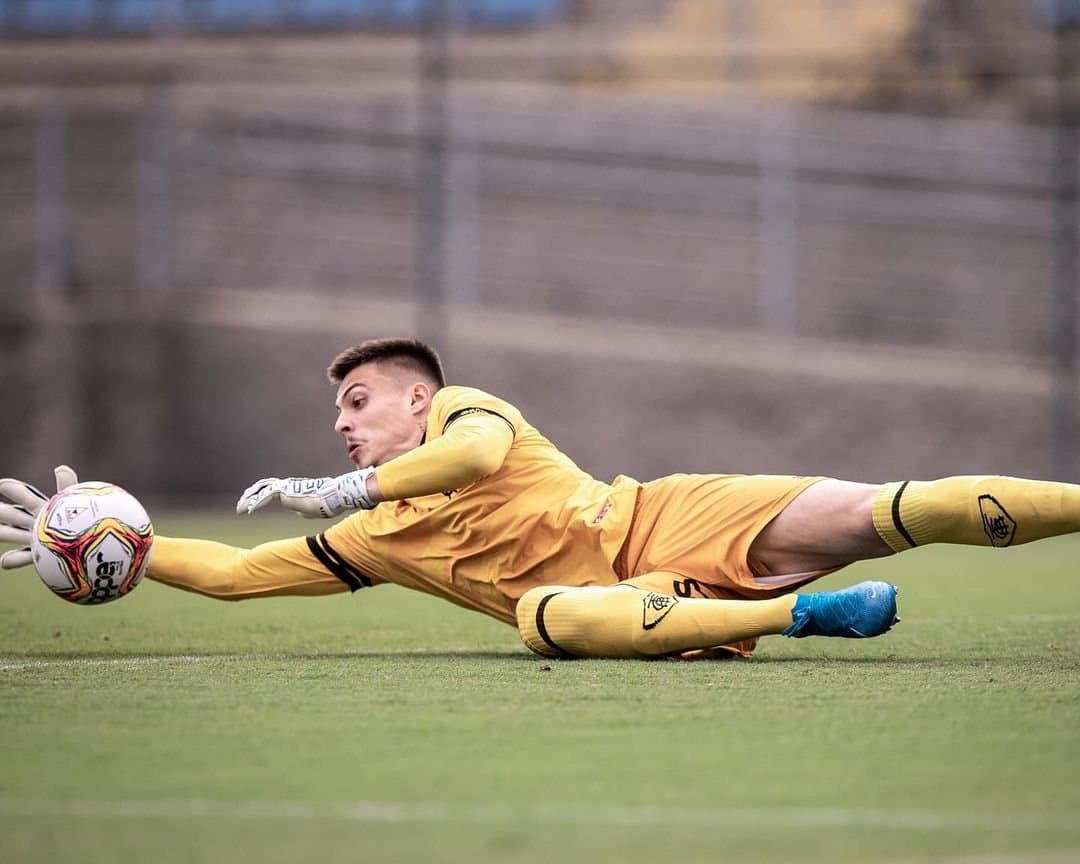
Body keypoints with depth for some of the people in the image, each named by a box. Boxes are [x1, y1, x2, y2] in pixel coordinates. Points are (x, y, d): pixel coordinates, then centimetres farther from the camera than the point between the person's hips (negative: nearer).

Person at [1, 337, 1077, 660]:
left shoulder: (460, 411, 13)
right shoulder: (369, 542, 27)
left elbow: (482, 447, -12)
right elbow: (233, 571, 28)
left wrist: (345, 491, -10)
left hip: (662, 521, -3)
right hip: (621, 601, 3)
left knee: (875, 513, -25)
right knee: (545, 613, -34)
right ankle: (797, 614, -45)